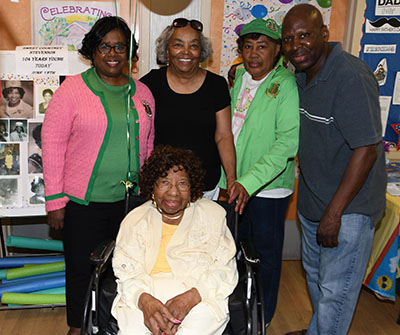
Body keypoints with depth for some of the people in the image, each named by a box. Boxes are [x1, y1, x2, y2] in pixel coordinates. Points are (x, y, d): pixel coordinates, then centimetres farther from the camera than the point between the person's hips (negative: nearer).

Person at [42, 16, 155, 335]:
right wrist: (54, 199, -9)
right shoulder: (73, 88, -6)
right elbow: (52, 142, -7)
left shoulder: (142, 92, 7)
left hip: (130, 201, 3)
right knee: (82, 268, 11)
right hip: (83, 201, -3)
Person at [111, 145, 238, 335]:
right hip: (147, 290, 1)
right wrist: (144, 300, -19)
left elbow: (225, 270, 2)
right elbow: (127, 270, 3)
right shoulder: (136, 219, 12)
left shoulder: (212, 214, 9)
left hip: (200, 295, 0)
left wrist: (192, 296, -16)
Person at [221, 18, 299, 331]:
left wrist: (249, 182, -31)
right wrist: (229, 178, 8)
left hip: (269, 188, -6)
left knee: (266, 253, 11)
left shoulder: (286, 85, -15)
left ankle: (262, 319, 33)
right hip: (236, 184, 6)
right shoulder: (237, 76, 5)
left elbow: (288, 142, -23)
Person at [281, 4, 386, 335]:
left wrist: (334, 213, -23)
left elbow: (366, 150, -26)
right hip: (312, 201, 9)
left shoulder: (351, 77, -24)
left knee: (335, 291, 5)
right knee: (314, 274, 26)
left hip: (347, 208, -9)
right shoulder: (303, 75, 4)